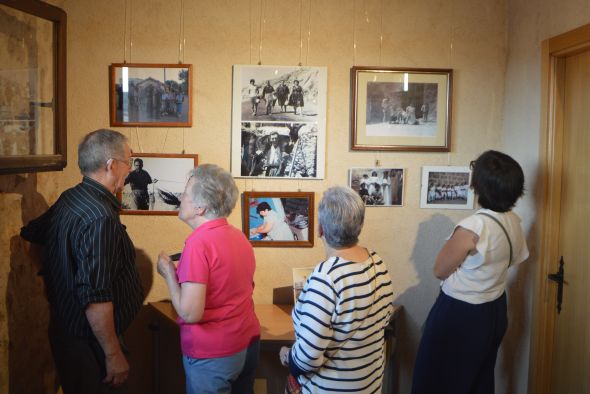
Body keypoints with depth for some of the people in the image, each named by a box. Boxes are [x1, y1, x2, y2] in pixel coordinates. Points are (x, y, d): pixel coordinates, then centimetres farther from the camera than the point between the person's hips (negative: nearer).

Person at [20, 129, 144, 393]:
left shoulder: (68, 198, 2)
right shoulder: (101, 219, -27)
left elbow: (31, 233, 18)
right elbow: (96, 298, -30)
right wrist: (114, 355, -23)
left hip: (65, 328, 9)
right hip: (89, 341, -9)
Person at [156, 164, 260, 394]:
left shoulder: (198, 243, -21)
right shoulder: (239, 236, 3)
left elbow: (190, 313, -24)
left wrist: (168, 272, -11)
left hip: (213, 353, -7)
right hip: (249, 342, 7)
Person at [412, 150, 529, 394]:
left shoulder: (473, 227, -29)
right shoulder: (514, 221, -4)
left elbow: (440, 270, -17)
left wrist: (453, 244, -3)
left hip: (461, 316, -8)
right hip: (495, 311, 8)